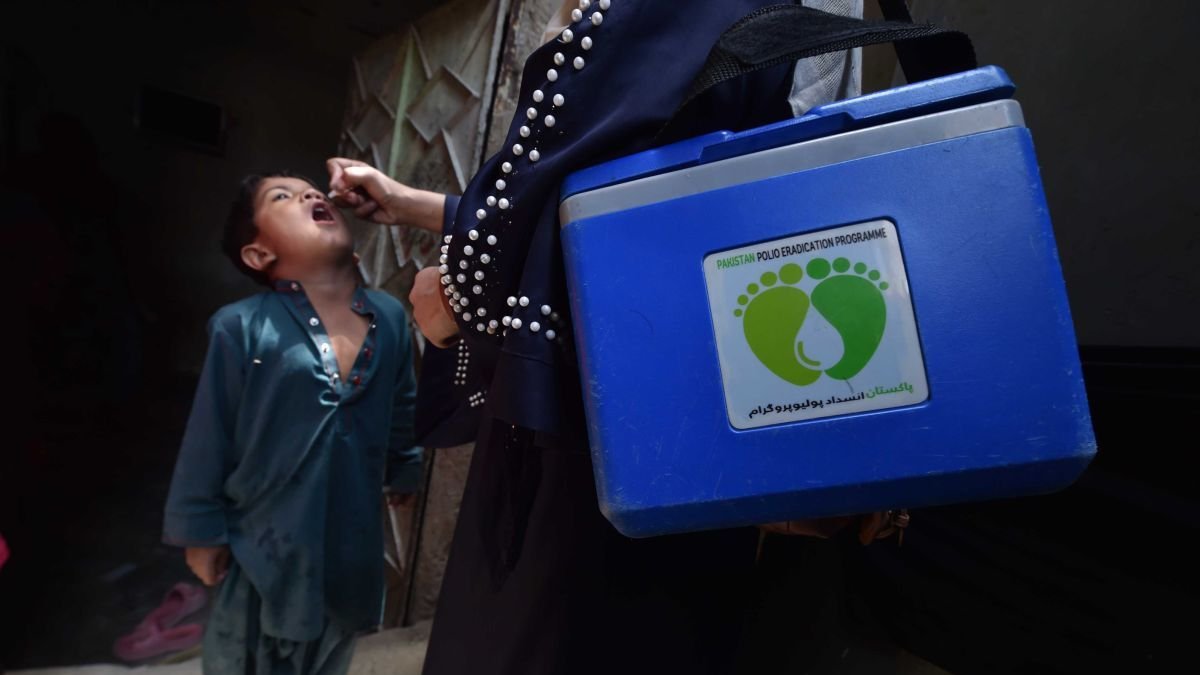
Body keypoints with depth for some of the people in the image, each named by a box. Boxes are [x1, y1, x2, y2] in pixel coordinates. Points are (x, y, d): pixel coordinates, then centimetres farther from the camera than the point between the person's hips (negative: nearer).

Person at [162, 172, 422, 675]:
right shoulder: (241, 327, -17)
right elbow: (209, 435, -10)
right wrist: (202, 530, -4)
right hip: (266, 544, -4)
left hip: (353, 545, 4)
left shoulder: (390, 317, -4)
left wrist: (404, 472, 17)